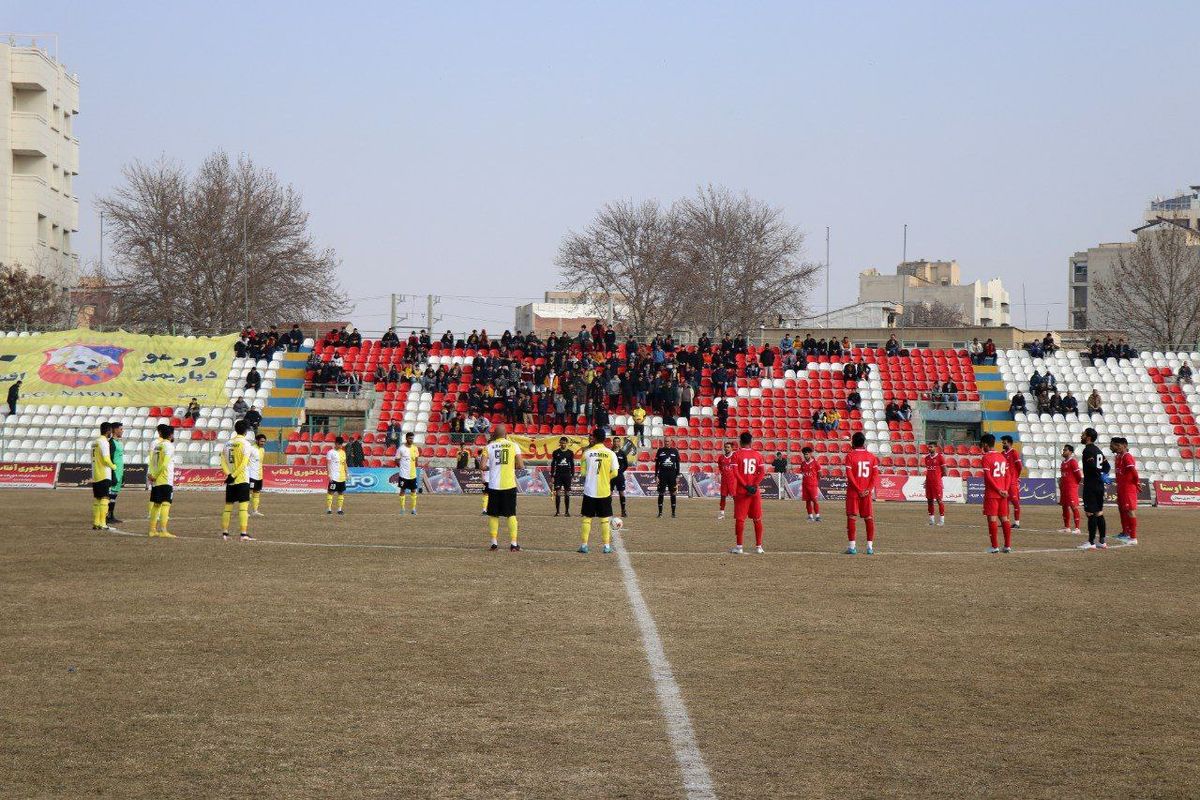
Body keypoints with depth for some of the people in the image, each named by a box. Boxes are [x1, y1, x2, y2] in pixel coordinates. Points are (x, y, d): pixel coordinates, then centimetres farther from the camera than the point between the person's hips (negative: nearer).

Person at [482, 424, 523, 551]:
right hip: (509, 485, -1)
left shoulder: (489, 447, 0)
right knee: (511, 514, 6)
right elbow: (520, 466, -4)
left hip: (494, 485, 1)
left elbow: (483, 467, -7)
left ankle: (494, 543, 10)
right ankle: (513, 544, 1)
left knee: (493, 514, 12)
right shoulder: (513, 445, -1)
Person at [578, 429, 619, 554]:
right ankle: (607, 545, 6)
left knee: (586, 518, 8)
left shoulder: (587, 452, -4)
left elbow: (583, 472, 1)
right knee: (605, 519, 8)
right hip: (605, 491, 0)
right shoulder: (611, 454, -4)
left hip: (589, 491, 0)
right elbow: (614, 473, -2)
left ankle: (584, 545, 5)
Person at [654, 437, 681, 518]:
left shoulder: (675, 451, 6)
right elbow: (657, 464, 6)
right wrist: (656, 475, -1)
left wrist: (677, 476, 3)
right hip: (662, 474, 0)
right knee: (661, 493, 0)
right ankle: (660, 512, 5)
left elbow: (677, 464, 9)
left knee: (673, 493, 1)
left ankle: (673, 512, 6)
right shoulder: (660, 451, 5)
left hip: (672, 474, 1)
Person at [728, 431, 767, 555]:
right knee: (757, 519, 11)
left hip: (741, 491, -3)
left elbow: (735, 473, -12)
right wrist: (754, 485, -8)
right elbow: (763, 472, -2)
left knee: (740, 519, 0)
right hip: (755, 491, 3)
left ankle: (739, 547, -2)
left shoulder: (736, 454, -3)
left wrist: (745, 485, -12)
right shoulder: (757, 454, 7)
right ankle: (758, 546, 13)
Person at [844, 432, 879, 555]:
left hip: (853, 491, -3)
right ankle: (870, 546, 4)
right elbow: (876, 474, -2)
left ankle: (852, 546, -4)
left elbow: (849, 475, -13)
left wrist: (858, 490, -11)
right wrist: (868, 489, -7)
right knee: (869, 518, 8)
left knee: (851, 517, 1)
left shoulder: (850, 456, -5)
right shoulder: (871, 456, 5)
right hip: (867, 492, 3)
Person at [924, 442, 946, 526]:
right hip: (929, 482, 6)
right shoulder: (927, 457, 12)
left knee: (939, 500, -6)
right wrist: (927, 479, 8)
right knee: (929, 500, 8)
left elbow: (944, 472, -3)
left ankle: (941, 520, -3)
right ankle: (931, 520, 15)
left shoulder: (940, 457, -6)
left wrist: (937, 477, 2)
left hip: (937, 481, -6)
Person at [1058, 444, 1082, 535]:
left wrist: (1075, 483, -1)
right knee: (1064, 506, 13)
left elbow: (1079, 475, -13)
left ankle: (1077, 528, -11)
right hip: (1064, 488, 10)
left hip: (1071, 487, -10)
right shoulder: (1063, 463, 16)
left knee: (1074, 506, -10)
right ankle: (1066, 527, 22)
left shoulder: (1073, 462, -12)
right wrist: (1061, 482, 14)